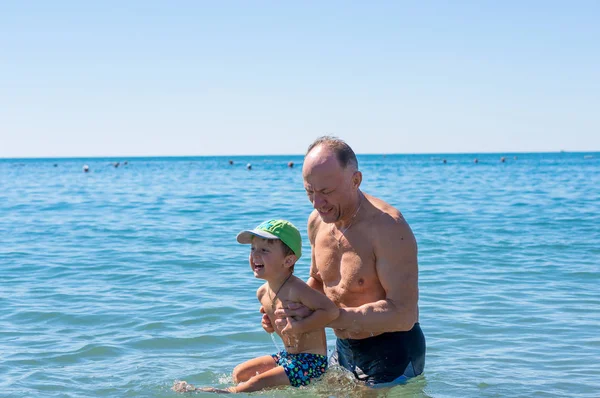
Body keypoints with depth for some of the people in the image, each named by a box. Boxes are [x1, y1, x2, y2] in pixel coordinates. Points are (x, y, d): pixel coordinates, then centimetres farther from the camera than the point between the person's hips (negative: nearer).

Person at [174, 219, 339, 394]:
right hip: (287, 356, 10)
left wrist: (299, 327, -28)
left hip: (310, 361, -10)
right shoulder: (262, 293, 4)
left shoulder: (296, 290, -24)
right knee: (239, 373, 13)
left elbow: (331, 310, -32)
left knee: (257, 383, -15)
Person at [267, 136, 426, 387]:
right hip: (343, 350, 7)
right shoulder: (317, 221, -1)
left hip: (391, 355, -7)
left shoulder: (388, 227, -25)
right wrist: (289, 308, -5)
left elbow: (403, 315, -31)